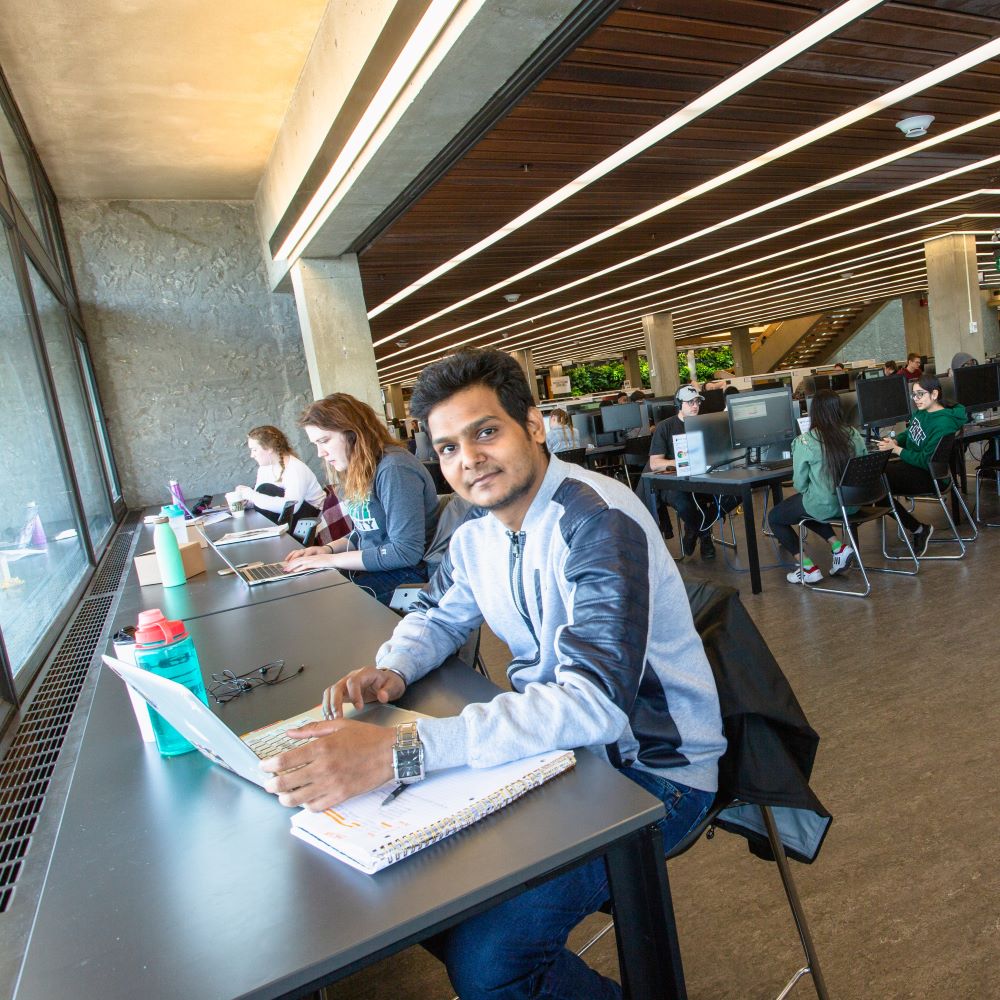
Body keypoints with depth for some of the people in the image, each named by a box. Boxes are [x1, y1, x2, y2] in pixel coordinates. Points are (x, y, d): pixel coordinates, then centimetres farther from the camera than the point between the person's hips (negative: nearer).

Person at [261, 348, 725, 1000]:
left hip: (651, 764, -7)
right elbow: (440, 616, 19)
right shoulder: (478, 534, 1)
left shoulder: (599, 521, -24)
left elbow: (596, 702, -34)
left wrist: (397, 753, -41)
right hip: (553, 737, 8)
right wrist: (392, 670, -6)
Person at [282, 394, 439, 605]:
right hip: (372, 562, 8)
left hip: (410, 572, -8)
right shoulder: (356, 471, 8)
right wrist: (329, 548, -1)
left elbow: (406, 552, -25)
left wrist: (331, 560, -20)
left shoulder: (394, 469, -21)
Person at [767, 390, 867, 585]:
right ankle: (839, 547, 16)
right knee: (804, 508, 34)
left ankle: (808, 568, 8)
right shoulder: (854, 434, -2)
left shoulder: (805, 441, -17)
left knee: (774, 517, 17)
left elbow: (799, 484, -10)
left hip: (824, 506, -6)